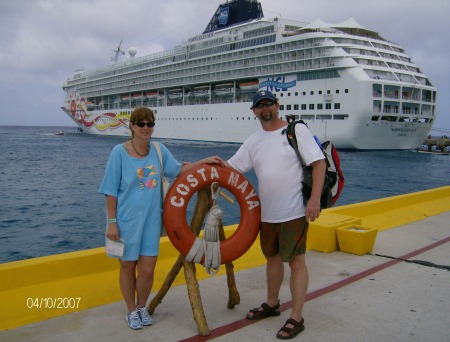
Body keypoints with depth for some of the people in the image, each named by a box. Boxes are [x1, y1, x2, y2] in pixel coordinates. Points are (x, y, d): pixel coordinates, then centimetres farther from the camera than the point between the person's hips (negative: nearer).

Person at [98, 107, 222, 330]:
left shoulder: (159, 150, 2)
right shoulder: (119, 152, -9)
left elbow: (177, 170, 14)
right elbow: (111, 191, -6)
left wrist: (204, 161, 4)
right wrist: (112, 222, -8)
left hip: (151, 219, 3)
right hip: (126, 219, -3)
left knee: (147, 269, 4)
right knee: (127, 267, 11)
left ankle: (142, 307, 30)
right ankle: (131, 311, 31)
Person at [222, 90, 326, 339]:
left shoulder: (296, 130, -6)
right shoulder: (253, 141, 10)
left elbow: (319, 163, -11)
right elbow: (230, 167, 11)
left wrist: (315, 199, -19)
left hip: (294, 213, -6)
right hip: (266, 213, 6)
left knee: (296, 262, 1)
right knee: (272, 258, 19)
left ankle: (296, 318, 12)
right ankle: (272, 304, 38)